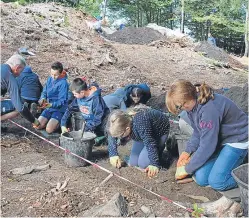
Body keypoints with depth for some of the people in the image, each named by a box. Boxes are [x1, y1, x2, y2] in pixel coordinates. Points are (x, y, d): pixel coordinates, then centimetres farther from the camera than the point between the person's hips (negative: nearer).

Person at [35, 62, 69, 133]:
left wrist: (51, 104, -33)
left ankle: (59, 123, 8)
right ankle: (51, 121, 18)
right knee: (38, 126, -5)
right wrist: (43, 98, -12)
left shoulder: (63, 83, -17)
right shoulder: (50, 79, 2)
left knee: (49, 129, -20)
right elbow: (44, 92, 11)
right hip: (49, 108, 6)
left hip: (59, 109, -6)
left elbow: (62, 101, -18)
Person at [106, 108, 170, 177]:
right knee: (133, 163, 2)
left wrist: (154, 164, -37)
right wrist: (113, 154, -19)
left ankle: (160, 147, 8)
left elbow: (150, 143, -38)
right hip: (142, 133, 6)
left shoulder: (141, 124, -45)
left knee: (143, 163, -16)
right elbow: (112, 138, -8)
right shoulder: (120, 124, -25)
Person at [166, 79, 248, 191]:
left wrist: (187, 169, -17)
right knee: (201, 178, -6)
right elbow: (198, 133, 6)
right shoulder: (193, 105, -8)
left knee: (217, 182, -18)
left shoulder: (209, 109, -34)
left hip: (237, 139, -7)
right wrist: (188, 151, -9)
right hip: (218, 139, 8)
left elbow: (207, 146, -28)